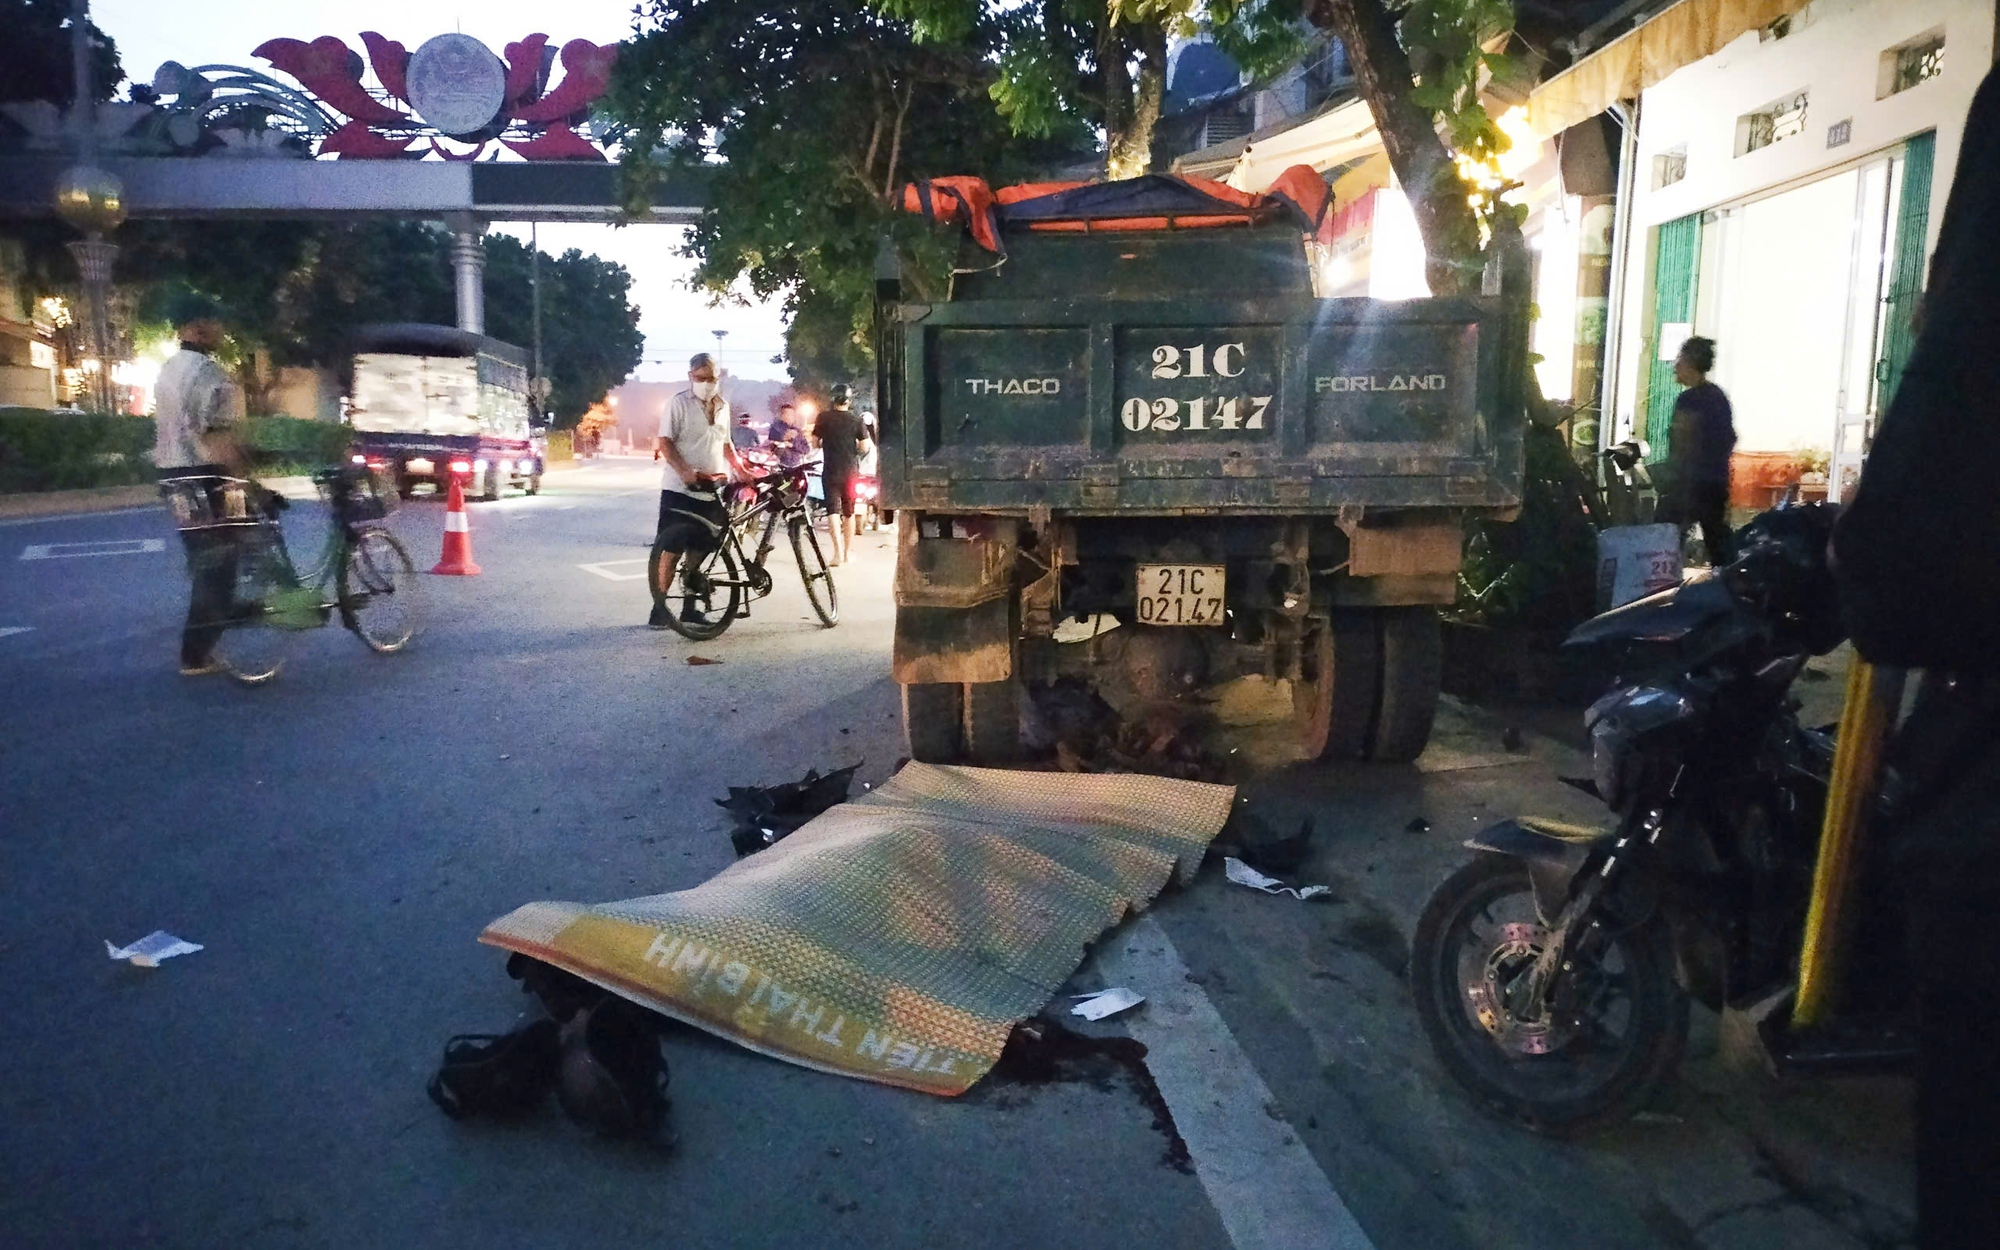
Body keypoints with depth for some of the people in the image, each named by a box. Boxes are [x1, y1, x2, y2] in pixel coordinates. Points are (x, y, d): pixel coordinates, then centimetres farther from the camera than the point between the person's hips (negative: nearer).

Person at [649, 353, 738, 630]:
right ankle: (659, 609, 2)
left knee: (698, 550, 11)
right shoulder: (679, 402, -6)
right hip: (680, 489, -6)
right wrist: (685, 471, -26)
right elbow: (665, 443, -12)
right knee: (672, 550, -5)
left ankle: (690, 607, 20)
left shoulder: (723, 406, 12)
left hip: (711, 491, 6)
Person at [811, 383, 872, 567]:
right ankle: (847, 552, 20)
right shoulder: (856, 421, -4)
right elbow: (864, 448, -4)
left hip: (830, 470, -1)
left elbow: (815, 444, 1)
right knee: (849, 512, 12)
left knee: (833, 510, -3)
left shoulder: (824, 418, -4)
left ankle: (838, 551, -19)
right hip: (850, 470, 1)